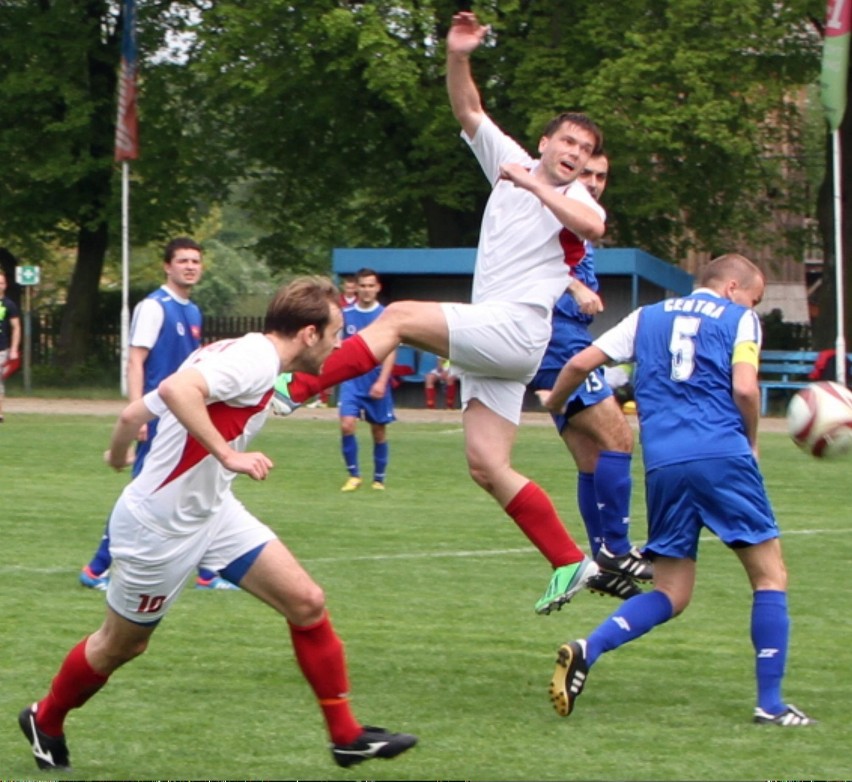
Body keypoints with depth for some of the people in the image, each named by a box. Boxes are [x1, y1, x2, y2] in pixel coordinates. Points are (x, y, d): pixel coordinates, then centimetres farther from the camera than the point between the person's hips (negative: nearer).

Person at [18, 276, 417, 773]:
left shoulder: (239, 355, 7)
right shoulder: (256, 360, -21)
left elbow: (134, 414, 12)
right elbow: (177, 389, -40)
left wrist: (118, 453, 31)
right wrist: (228, 455, -41)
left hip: (213, 511, 9)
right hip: (160, 526, -9)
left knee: (307, 602, 0)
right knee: (122, 644, 11)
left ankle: (346, 736, 8)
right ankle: (46, 721, 36)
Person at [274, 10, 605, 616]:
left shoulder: (577, 201, 1)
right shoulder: (511, 161, 18)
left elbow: (593, 227, -25)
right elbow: (468, 110, 14)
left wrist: (536, 185, -23)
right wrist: (458, 57, -2)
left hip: (516, 328, -7)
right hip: (486, 340, 7)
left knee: (401, 317, -20)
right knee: (488, 466, 0)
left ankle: (293, 391, -21)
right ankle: (570, 563, 1)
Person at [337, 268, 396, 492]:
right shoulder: (346, 315, 5)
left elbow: (390, 351, -8)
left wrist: (382, 381, -17)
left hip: (376, 380, -1)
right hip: (352, 379, 1)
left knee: (379, 430, 6)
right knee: (347, 425, -15)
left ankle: (379, 478, 20)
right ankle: (353, 475, -1)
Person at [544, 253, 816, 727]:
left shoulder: (648, 317, 21)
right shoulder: (739, 319, 9)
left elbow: (581, 364, 16)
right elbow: (744, 388, -6)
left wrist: (555, 404, 34)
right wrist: (751, 441, 10)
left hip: (663, 465, 4)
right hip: (722, 456, -4)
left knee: (672, 595, 11)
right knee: (770, 575, 7)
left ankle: (588, 650, -13)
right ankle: (770, 703, 0)